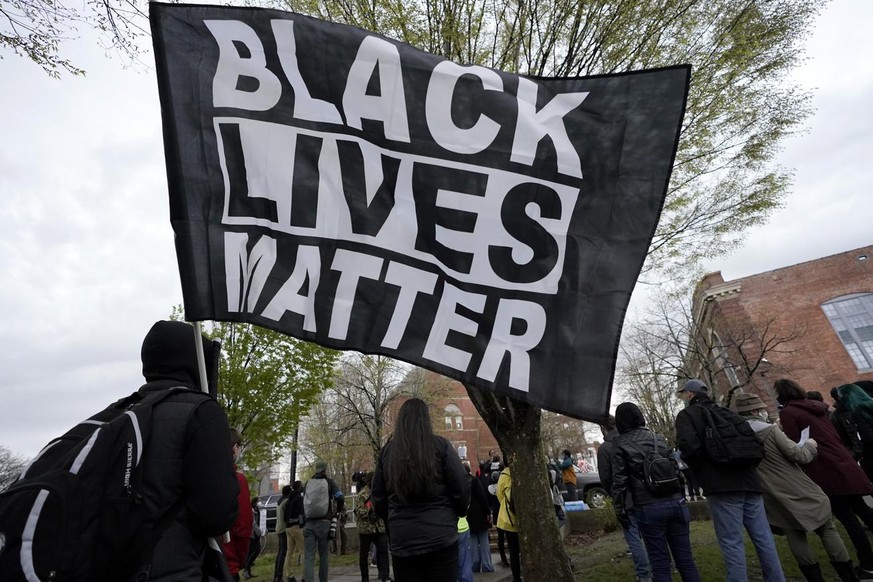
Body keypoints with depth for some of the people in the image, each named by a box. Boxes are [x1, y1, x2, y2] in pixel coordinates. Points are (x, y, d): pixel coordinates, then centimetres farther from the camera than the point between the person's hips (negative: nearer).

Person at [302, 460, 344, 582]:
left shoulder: (308, 483, 10)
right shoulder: (329, 482, 2)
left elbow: (303, 502, 13)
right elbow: (340, 498, -6)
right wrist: (337, 511, 12)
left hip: (309, 523, 2)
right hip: (324, 522, -1)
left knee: (308, 555, -2)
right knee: (323, 555, 11)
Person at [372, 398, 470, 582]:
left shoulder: (387, 451, 1)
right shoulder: (440, 445, -7)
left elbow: (378, 497, 6)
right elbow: (461, 487, -6)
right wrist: (458, 513, 13)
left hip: (401, 540, 3)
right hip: (440, 536, -2)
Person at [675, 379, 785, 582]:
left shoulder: (686, 415, -1)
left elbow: (689, 447, -15)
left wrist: (703, 475, 1)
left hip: (722, 486, -7)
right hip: (748, 480, 7)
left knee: (732, 543, -3)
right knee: (764, 540, 12)